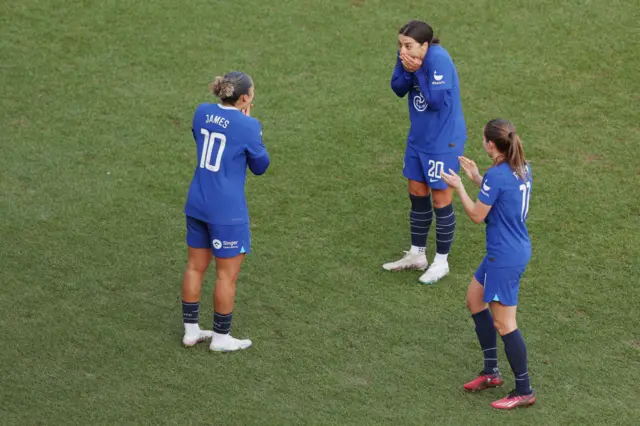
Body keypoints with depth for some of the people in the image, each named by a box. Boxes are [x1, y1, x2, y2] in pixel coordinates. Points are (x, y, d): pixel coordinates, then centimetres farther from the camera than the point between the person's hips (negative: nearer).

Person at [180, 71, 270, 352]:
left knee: (195, 267, 16)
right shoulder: (247, 126, -16)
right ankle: (220, 337, 17)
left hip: (197, 204, 7)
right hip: (227, 210, -6)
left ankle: (191, 331, 25)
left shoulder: (202, 113, 1)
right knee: (227, 274, 7)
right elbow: (260, 166, -1)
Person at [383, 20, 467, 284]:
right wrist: (406, 69, -23)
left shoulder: (438, 59, -27)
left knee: (441, 200, 4)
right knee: (417, 194, 18)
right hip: (419, 138, 8)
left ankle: (441, 262, 19)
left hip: (443, 141, -8)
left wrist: (418, 71, -25)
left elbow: (436, 99, -29)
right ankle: (417, 255, 33)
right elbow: (398, 89, -5)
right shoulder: (408, 56, -6)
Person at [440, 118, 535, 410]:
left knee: (504, 324, 0)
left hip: (505, 258, -10)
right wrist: (477, 178, 14)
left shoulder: (497, 175, -23)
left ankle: (524, 390, 10)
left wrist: (458, 187, -2)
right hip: (518, 248, 10)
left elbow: (477, 215, -13)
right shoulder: (522, 169, 3)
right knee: (474, 299, 23)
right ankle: (491, 372, 30)